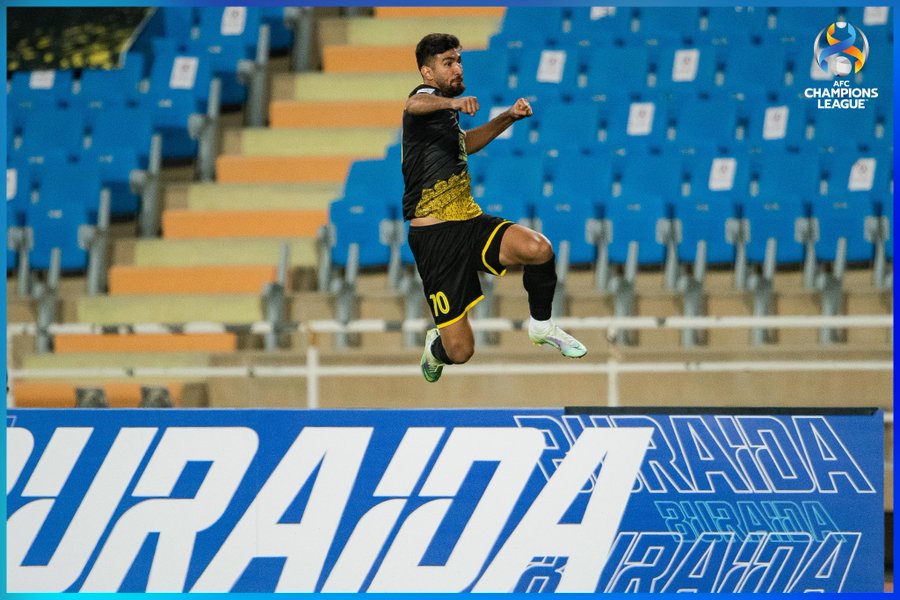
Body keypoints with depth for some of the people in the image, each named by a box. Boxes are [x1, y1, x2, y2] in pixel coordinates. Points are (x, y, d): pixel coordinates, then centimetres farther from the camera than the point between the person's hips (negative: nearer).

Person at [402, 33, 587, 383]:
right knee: (459, 352, -8)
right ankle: (436, 346, 31)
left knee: (539, 248, -24)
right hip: (435, 236, -7)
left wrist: (508, 118, 28)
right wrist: (452, 102, -57)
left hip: (470, 222, 7)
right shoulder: (426, 95, -8)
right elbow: (414, 105, -36)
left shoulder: (446, 114, 18)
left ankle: (541, 325, 2)